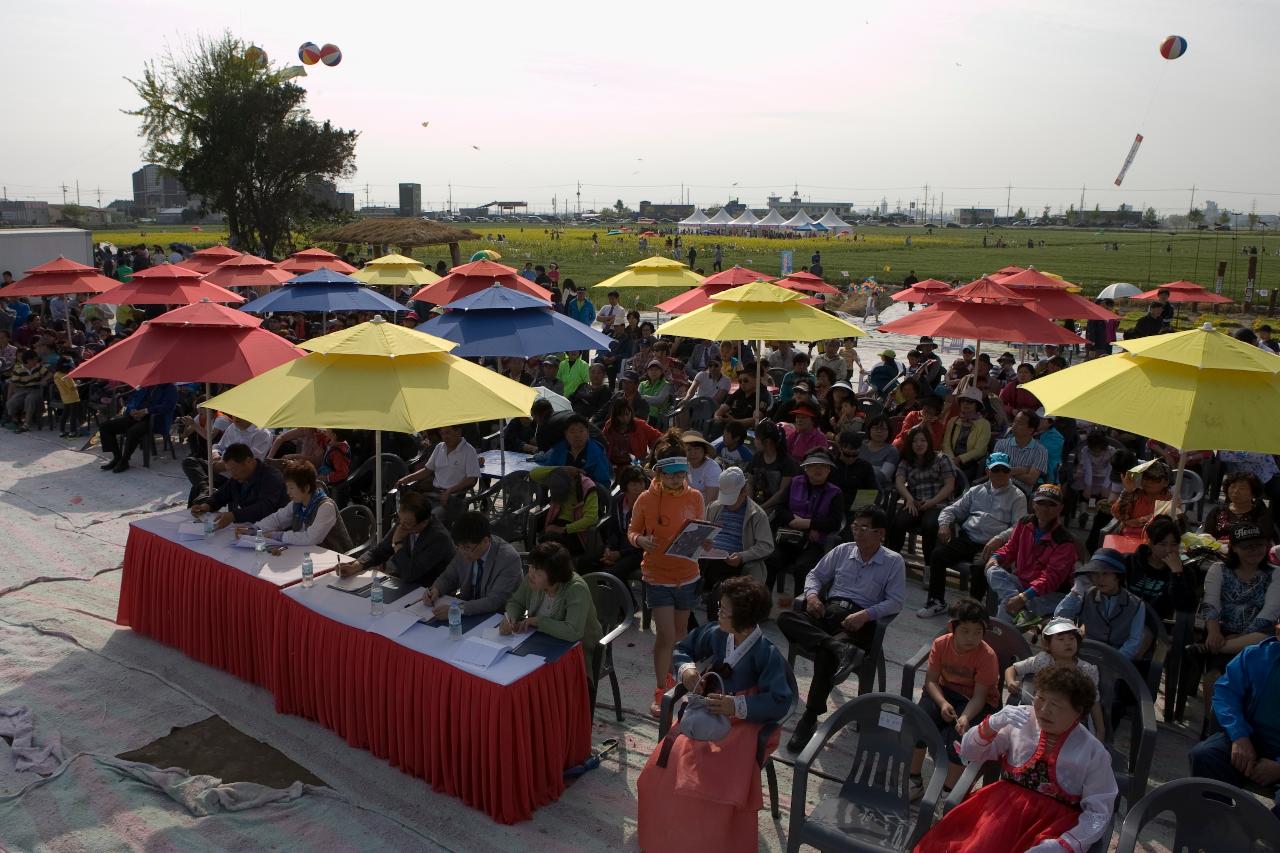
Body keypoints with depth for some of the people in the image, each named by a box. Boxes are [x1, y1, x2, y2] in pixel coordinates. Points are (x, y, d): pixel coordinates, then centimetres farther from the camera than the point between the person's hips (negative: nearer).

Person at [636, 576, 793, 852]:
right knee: (664, 767, -15)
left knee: (716, 784, -29)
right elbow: (681, 650, 12)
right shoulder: (714, 633, -4)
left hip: (745, 723, -5)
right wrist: (686, 669, -10)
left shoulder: (767, 654, -19)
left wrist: (737, 706, -30)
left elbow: (780, 703, -22)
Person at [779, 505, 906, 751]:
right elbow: (815, 575, 23)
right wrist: (812, 594, -1)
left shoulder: (894, 562, 7)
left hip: (859, 620, -5)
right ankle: (838, 647, -44)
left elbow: (895, 601, -1)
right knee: (786, 618, -27)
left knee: (825, 654, -36)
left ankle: (810, 718, -28)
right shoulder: (842, 551, 18)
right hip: (828, 610, 5)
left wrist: (865, 615, -17)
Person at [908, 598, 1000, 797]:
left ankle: (950, 793, -10)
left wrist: (965, 717, -40)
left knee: (959, 735, -31)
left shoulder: (987, 656, -21)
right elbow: (931, 680, -8)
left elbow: (979, 696, -22)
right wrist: (943, 703, -27)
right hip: (945, 692, 3)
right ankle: (914, 781, -2)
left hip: (975, 700, -3)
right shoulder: (941, 644, -11)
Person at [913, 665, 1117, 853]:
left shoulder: (1093, 752, -6)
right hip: (1006, 805, 1)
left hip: (1055, 819, -1)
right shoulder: (1021, 720, 0)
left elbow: (1098, 812, -3)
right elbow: (968, 752, 5)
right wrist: (992, 724, -15)